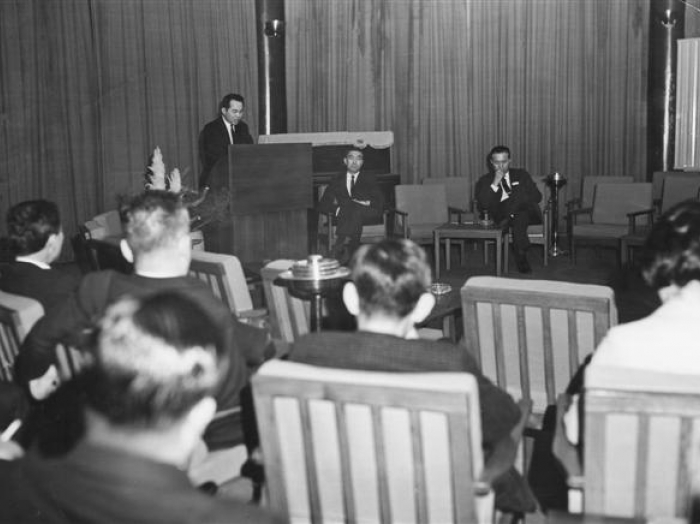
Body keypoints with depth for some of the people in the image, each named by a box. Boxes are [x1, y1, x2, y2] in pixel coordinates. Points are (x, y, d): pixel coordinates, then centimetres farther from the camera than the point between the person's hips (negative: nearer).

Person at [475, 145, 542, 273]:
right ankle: (521, 257, -38)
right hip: (502, 216, -2)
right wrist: (495, 184, -15)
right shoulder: (485, 181, 10)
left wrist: (518, 197, -13)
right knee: (519, 219, -38)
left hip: (529, 214, 3)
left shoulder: (521, 175, 16)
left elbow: (537, 197, 8)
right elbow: (483, 205, -7)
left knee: (520, 189, -28)